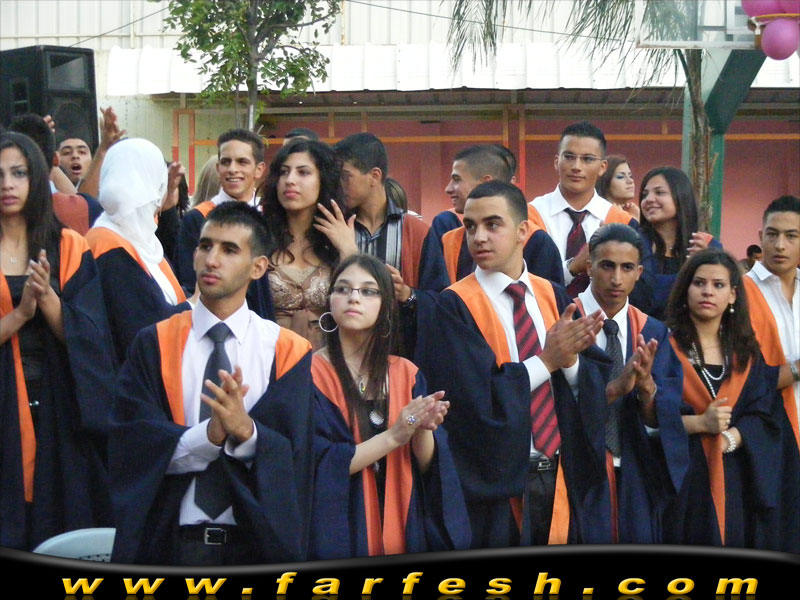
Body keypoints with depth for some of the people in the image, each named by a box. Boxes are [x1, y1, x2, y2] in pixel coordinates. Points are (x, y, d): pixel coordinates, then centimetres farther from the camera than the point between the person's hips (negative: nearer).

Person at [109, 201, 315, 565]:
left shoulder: (288, 353, 1)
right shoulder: (155, 344, 0)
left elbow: (293, 455, -8)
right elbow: (133, 446, -9)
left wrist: (246, 429, -27)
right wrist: (208, 434, -23)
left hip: (256, 542, 1)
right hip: (170, 539, 0)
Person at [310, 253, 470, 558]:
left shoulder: (406, 374, 7)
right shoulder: (312, 372, -7)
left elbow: (426, 465, 3)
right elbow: (317, 463, -16)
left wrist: (423, 429, -17)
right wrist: (393, 436, -21)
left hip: (402, 529, 4)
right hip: (339, 531, -4)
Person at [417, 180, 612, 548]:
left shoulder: (553, 297, 7)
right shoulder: (455, 307, -7)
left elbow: (598, 383, 3)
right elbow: (476, 398, -17)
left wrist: (571, 360, -17)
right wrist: (546, 361, -17)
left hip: (559, 476, 4)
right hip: (495, 481, -4)